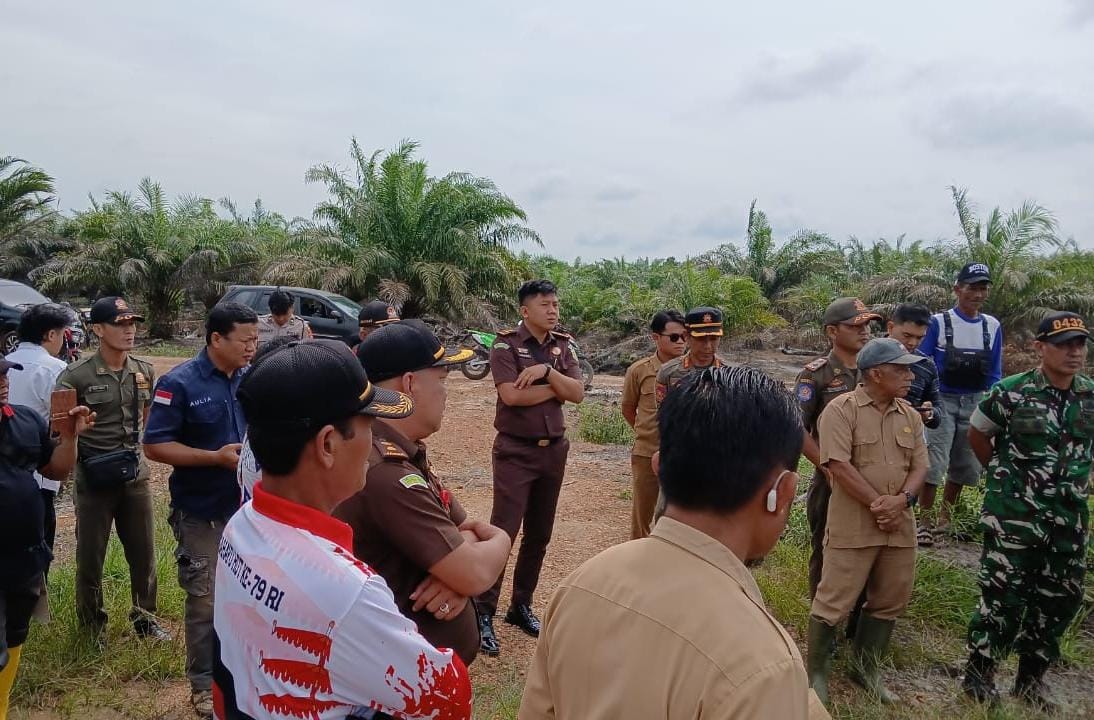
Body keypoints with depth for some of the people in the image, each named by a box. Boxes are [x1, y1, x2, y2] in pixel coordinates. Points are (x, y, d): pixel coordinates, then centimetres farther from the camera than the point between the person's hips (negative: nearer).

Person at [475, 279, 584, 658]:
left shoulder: (563, 346, 7)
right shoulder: (506, 344, -8)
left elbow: (578, 393, -4)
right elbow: (510, 395, -21)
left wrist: (547, 371, -18)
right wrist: (556, 387, -10)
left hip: (553, 450, 6)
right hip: (515, 451, -5)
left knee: (539, 535, 12)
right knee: (502, 531, -7)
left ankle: (521, 605, 26)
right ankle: (484, 613, 2)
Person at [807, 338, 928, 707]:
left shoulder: (910, 416, 9)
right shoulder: (841, 410, -10)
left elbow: (919, 466, 8)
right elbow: (839, 466, -17)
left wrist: (902, 500, -11)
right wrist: (877, 505, -15)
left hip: (899, 525, 6)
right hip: (853, 525, -6)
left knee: (890, 601, 16)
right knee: (834, 601, -1)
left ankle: (866, 668, 34)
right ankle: (816, 672, 17)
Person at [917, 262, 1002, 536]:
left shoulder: (992, 326, 5)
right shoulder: (938, 323, -8)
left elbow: (994, 374, 10)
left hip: (974, 404, 5)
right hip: (941, 402, -5)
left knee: (964, 466, 13)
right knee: (933, 463, -9)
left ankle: (944, 518, 29)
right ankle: (925, 520, 2)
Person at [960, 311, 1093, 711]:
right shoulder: (1012, 392, -12)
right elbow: (976, 435, 2)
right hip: (1014, 516, -5)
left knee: (1059, 600, 13)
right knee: (1003, 598, 0)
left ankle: (1031, 678, 31)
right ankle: (978, 674, 18)